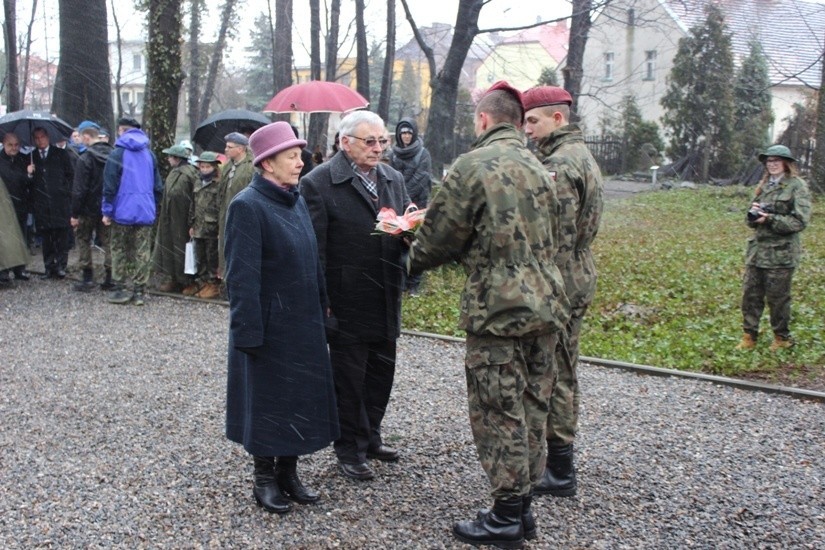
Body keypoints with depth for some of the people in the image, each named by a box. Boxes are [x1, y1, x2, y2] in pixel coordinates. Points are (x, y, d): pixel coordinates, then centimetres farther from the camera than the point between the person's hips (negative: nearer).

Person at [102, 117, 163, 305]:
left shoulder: (117, 154, -6)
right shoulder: (149, 154, 9)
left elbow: (109, 185, -10)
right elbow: (158, 186, 12)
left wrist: (106, 211, -5)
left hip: (123, 212, -4)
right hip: (145, 212, 4)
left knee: (119, 250, 8)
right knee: (142, 253, 6)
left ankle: (121, 289, 8)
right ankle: (139, 291, 7)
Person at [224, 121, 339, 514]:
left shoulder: (297, 200, 8)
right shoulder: (248, 205, -16)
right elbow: (242, 276, -18)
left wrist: (321, 312, 11)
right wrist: (248, 332, -20)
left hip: (304, 323, 7)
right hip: (270, 326, -7)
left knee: (301, 397, 14)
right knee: (268, 400, 6)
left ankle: (288, 472, 29)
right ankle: (264, 478, 22)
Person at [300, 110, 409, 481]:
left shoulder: (393, 179, 10)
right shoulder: (319, 183, -10)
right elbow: (314, 248, -12)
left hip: (386, 300, 6)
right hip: (348, 303, -6)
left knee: (381, 371, 17)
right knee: (349, 377, 6)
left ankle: (370, 436, 35)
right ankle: (350, 449, 21)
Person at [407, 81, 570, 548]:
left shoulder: (472, 167, -10)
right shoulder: (539, 169, 12)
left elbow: (439, 237, -6)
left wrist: (414, 260, 14)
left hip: (499, 308, -7)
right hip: (547, 303, 7)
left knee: (499, 412, 2)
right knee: (532, 407, 14)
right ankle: (524, 507, 25)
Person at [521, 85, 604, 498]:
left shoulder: (559, 164, -17)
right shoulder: (581, 155, 16)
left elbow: (557, 236, -23)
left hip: (558, 283, -11)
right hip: (578, 277, 11)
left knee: (553, 375, -3)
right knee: (561, 373, 17)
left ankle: (559, 472, 5)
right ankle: (558, 461, 29)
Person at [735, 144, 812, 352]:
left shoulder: (797, 186, -8)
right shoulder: (763, 186, 13)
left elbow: (800, 221, -16)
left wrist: (770, 219, -20)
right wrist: (753, 214, -6)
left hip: (781, 254, -6)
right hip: (757, 249, 6)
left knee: (778, 298, 4)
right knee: (750, 295, 6)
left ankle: (782, 338, 20)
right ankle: (749, 337, 15)